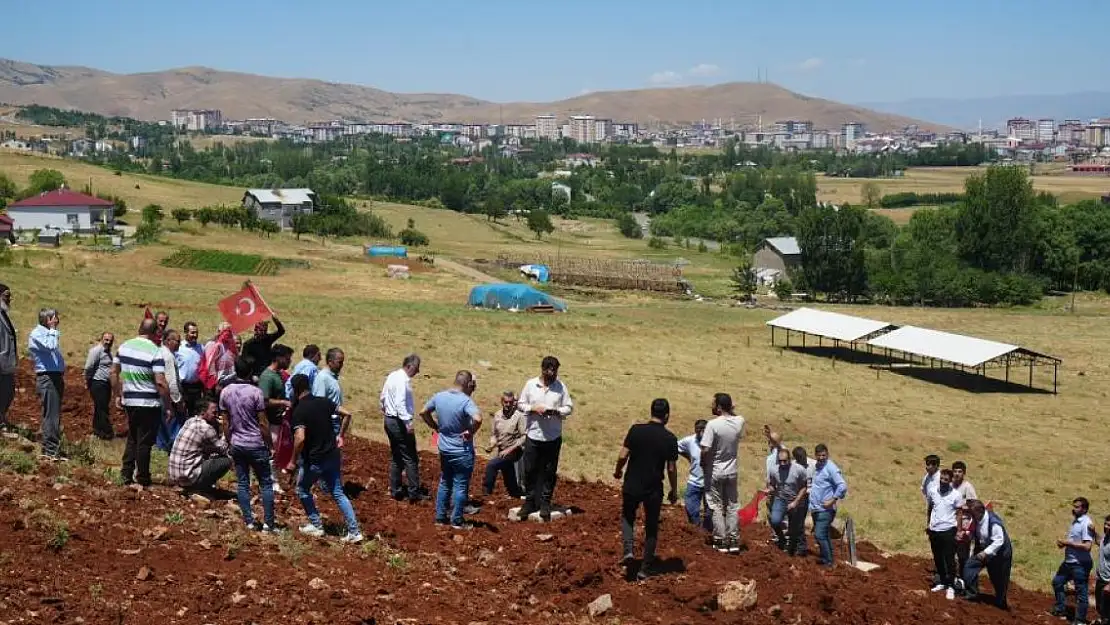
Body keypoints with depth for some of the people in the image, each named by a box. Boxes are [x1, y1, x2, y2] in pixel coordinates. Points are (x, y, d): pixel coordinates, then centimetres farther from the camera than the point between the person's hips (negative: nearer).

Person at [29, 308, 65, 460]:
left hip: (56, 377, 10)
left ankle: (53, 449, 16)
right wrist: (53, 330, -13)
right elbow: (51, 347, -26)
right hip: (47, 377, -10)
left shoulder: (48, 333, 20)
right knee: (51, 415, -11)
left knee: (55, 415, 11)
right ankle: (51, 451, -11)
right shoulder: (36, 334, -9)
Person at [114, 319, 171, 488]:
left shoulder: (124, 346, 5)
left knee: (132, 438, 19)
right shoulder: (155, 352, -15)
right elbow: (160, 383, -19)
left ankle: (126, 474, 19)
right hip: (149, 403, -6)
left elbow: (114, 373, 11)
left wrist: (118, 395, 20)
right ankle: (142, 479, 10)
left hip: (129, 400, 6)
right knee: (145, 442, 3)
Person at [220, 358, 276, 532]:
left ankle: (249, 521, 9)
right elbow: (263, 423, -12)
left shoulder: (225, 392, -2)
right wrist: (269, 445, -1)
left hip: (237, 444, 4)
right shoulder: (255, 392, -15)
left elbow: (226, 423, 4)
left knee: (243, 483, 10)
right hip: (256, 444, -4)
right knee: (266, 483, 6)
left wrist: (230, 443, 16)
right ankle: (268, 523, 4)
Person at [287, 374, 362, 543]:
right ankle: (354, 531, 7)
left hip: (313, 459, -6)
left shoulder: (298, 410, -18)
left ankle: (316, 526, 24)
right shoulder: (324, 402, 0)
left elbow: (300, 438, -28)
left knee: (302, 490, 20)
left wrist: (293, 461, -16)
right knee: (338, 493, 12)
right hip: (332, 455, 6)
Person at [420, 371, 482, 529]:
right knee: (460, 486, 7)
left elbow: (424, 412, 11)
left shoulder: (439, 396, -2)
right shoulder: (465, 401, -23)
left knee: (444, 483, 20)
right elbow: (477, 419, -39)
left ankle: (440, 517, 26)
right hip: (462, 451, -6)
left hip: (444, 449, 6)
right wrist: (470, 432, -22)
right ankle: (457, 521, 14)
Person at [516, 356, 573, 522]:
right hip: (533, 435, 0)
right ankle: (530, 501, 18)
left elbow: (569, 407, 1)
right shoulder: (530, 384, -1)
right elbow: (520, 404, 4)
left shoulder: (561, 386, -1)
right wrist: (534, 408, -14)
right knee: (530, 470, 6)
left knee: (549, 471, 6)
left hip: (553, 437, 0)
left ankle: (545, 503, 16)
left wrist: (556, 411, -18)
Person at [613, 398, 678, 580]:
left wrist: (618, 471, 11)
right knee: (651, 528, 14)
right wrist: (674, 491, 8)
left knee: (627, 517, 24)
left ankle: (628, 550, 2)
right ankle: (645, 569, 16)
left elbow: (623, 456, -9)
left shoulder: (636, 430, -9)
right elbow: (672, 468, -5)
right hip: (654, 489, 0)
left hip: (632, 485, 0)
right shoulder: (670, 439, -8)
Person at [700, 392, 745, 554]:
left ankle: (721, 542, 8)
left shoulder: (713, 424, -22)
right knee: (733, 506, 14)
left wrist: (703, 465, -4)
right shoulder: (739, 421, -6)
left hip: (715, 472, -4)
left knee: (717, 507, 6)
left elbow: (705, 450, -24)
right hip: (732, 472, 4)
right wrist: (730, 411, 3)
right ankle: (734, 541, 16)